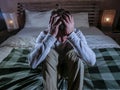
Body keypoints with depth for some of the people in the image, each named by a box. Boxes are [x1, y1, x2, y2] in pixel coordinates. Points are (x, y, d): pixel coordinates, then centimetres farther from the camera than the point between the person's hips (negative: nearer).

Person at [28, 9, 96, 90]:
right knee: (49, 54, -32)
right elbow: (32, 63, -41)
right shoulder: (45, 34, -26)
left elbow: (92, 61, -42)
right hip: (51, 67, 0)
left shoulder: (77, 33, -26)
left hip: (72, 67, 1)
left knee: (75, 54, -32)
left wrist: (71, 34, -49)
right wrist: (51, 36, -49)